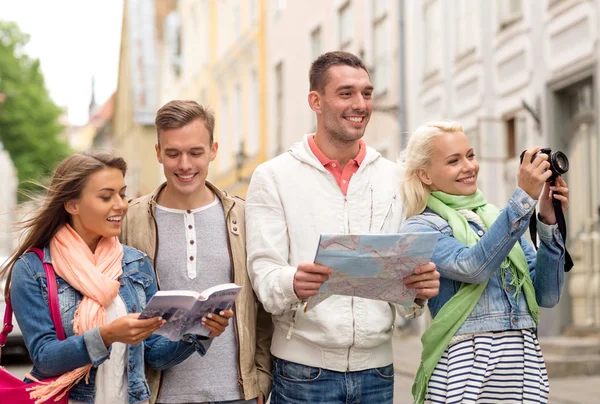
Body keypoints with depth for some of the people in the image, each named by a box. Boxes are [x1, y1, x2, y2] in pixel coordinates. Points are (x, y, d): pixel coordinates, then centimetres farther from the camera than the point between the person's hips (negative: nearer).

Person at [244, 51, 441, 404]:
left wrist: (421, 286, -14)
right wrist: (292, 285, -29)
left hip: (376, 369, 3)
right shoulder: (274, 177, -1)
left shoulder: (393, 178, 9)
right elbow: (264, 274, -7)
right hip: (304, 370, -3)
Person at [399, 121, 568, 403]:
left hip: (526, 359, 4)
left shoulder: (499, 219, 12)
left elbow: (547, 295, 5)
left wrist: (548, 222, -5)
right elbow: (472, 266, -20)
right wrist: (524, 198, -21)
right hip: (465, 364, -4)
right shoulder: (419, 229, -2)